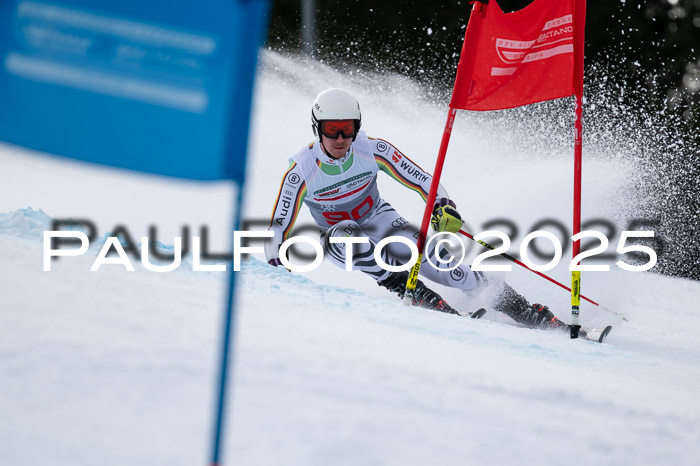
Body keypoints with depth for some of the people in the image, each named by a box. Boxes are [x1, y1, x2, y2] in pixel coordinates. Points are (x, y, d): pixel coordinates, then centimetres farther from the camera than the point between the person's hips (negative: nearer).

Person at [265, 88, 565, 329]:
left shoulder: (372, 150, -20)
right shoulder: (301, 173, -24)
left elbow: (422, 180, -15)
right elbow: (278, 228, -17)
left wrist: (445, 207, -32)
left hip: (378, 219, 1)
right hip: (337, 233, -1)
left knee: (429, 256, -23)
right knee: (346, 239, -39)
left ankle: (520, 308, -17)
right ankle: (417, 295, -32)